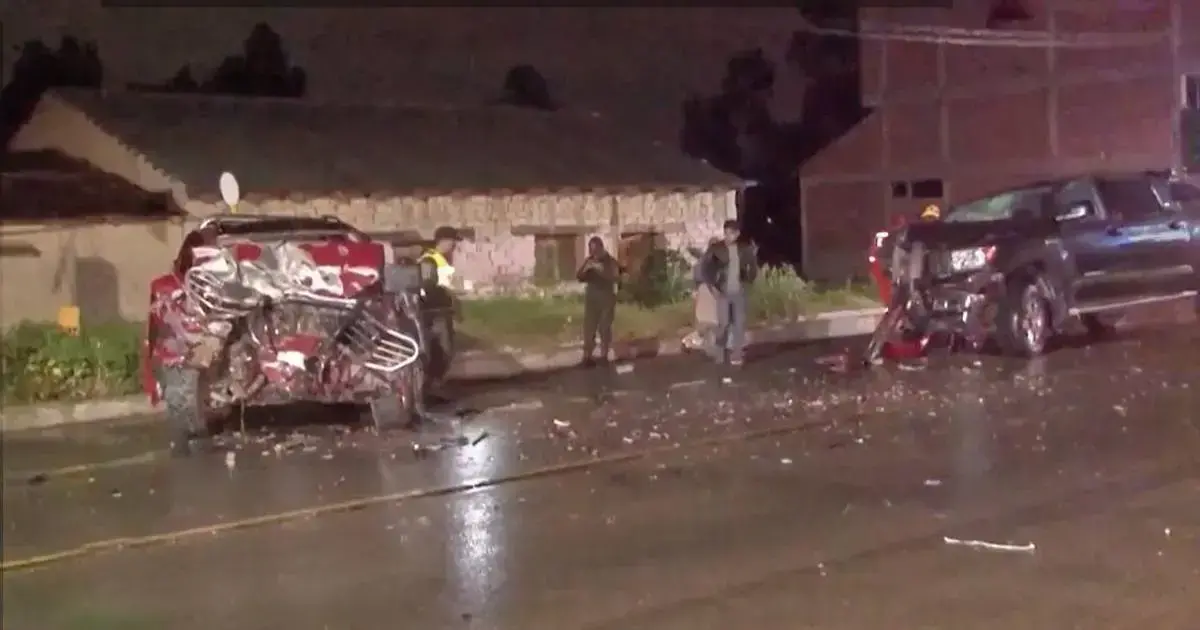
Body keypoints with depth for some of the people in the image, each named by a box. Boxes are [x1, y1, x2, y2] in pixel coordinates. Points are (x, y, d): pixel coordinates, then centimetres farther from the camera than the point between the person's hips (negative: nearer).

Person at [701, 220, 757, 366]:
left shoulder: (745, 249, 1)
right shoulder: (716, 249, -7)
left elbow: (753, 266, 14)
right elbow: (706, 268, -4)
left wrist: (749, 282, 7)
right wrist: (713, 285, -8)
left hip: (739, 292, 2)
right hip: (723, 292, -2)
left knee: (739, 323, 2)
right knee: (724, 323, -5)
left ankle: (737, 354, 10)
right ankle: (718, 349, 18)